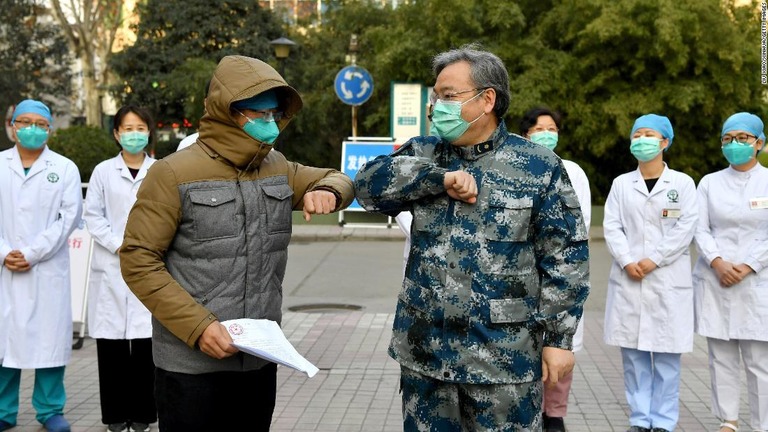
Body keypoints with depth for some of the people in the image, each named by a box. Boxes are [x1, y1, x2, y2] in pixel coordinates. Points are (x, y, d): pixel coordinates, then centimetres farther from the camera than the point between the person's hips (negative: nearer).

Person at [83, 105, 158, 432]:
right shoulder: (103, 171, 6)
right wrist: (119, 246, -9)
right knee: (112, 341, 1)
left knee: (145, 340, -2)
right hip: (110, 268, 0)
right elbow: (92, 216, 3)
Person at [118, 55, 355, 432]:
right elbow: (138, 260, -11)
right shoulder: (174, 174, -8)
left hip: (261, 363, 6)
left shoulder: (278, 169, 9)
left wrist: (327, 191, -2)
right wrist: (197, 326, -20)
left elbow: (338, 179, 24)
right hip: (192, 367, -5)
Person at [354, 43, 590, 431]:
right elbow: (369, 184, -8)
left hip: (503, 356, -4)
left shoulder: (539, 168, -4)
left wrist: (558, 338, -8)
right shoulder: (423, 155, 8)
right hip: (424, 351, 4)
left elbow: (564, 257, -5)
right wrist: (441, 177, -19)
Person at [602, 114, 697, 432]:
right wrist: (627, 261, -12)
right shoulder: (621, 183, 11)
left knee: (666, 356, 0)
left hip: (669, 281, -2)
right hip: (628, 280, 2)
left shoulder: (683, 183, 5)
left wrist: (654, 260, -13)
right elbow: (611, 227, 3)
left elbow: (686, 229, -4)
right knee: (633, 355, 4)